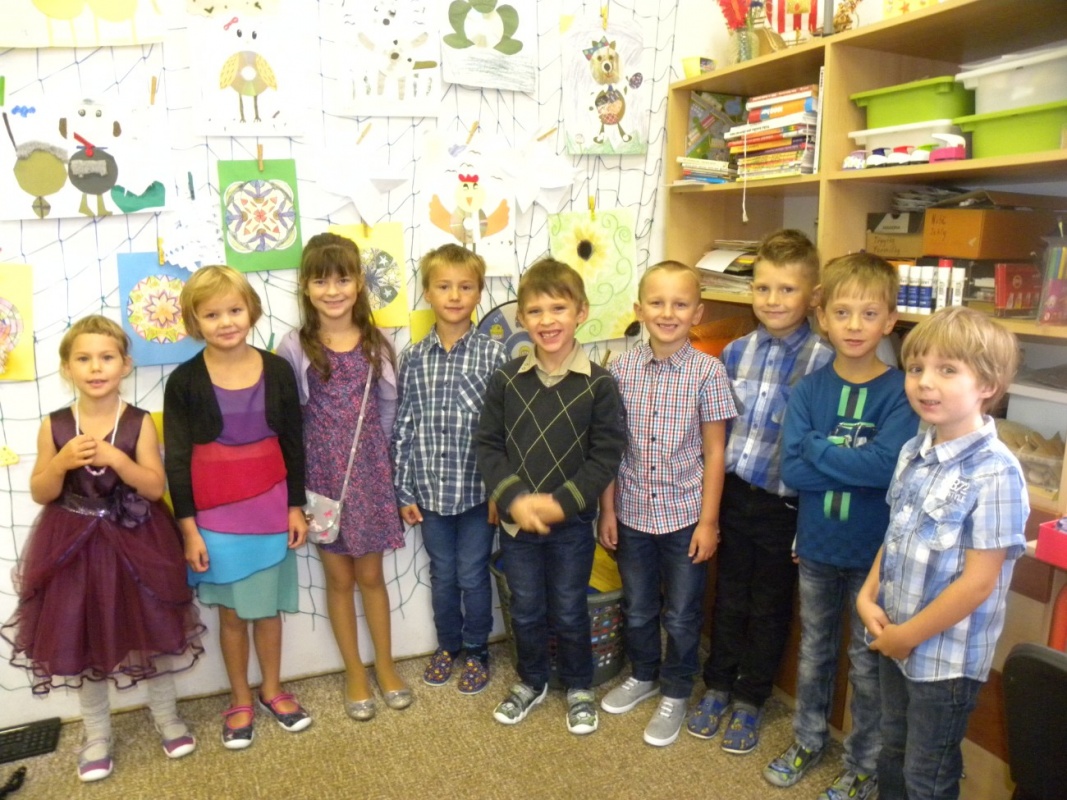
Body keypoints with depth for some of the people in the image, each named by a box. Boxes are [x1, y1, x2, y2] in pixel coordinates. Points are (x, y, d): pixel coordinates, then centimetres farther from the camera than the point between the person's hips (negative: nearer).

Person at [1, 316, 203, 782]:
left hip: (135, 545, -1)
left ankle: (166, 715, 34)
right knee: (81, 640, 12)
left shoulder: (139, 423, -9)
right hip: (75, 548, 2)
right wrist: (62, 462, -20)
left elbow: (155, 487, -13)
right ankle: (97, 734, 33)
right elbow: (40, 494, -1)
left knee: (152, 629, 11)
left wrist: (114, 457, -27)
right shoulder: (54, 426, -5)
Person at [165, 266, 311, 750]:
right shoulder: (184, 382, -8)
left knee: (269, 607, 14)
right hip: (215, 514, -1)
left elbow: (292, 444, 3)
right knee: (232, 611, 12)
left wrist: (296, 506, 3)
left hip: (270, 508, 1)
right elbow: (176, 460, -5)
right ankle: (240, 700, 31)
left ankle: (272, 690, 34)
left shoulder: (277, 371, -3)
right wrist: (188, 528, -7)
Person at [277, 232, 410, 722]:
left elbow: (388, 407, 4)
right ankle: (355, 673, 30)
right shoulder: (295, 348, -8)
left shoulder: (377, 342, -1)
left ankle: (385, 665, 32)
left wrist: (379, 459, 1)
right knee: (339, 576, 12)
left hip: (369, 470, 1)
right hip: (322, 474, -1)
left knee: (370, 574, 13)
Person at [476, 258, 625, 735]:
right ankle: (531, 682, 42)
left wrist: (560, 502, -20)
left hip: (572, 521, -2)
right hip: (516, 520, 2)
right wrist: (514, 499, -17)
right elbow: (487, 445, -4)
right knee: (525, 610, 18)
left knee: (570, 612, 14)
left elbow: (606, 455, -11)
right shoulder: (506, 380, -5)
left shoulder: (598, 385, -11)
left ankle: (579, 688, 38)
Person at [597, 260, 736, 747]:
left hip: (685, 515, -2)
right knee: (637, 608, 20)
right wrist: (607, 510, 1)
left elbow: (714, 451, -7)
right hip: (633, 513, 3)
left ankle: (675, 692, 36)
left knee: (682, 614, 14)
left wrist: (708, 521, -8)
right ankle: (643, 674, 44)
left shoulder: (708, 371, -10)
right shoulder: (622, 369, -4)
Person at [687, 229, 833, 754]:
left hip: (784, 506, -3)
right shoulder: (736, 352, 1)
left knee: (769, 608, 14)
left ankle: (749, 701, 33)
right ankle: (717, 686, 37)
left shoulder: (822, 361, -13)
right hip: (733, 493, 4)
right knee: (729, 597, 19)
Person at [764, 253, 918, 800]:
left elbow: (888, 466, -25)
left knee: (868, 663, 13)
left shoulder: (900, 391, -12)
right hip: (816, 546, 3)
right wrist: (856, 462, -20)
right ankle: (808, 740, 42)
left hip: (875, 550, -3)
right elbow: (791, 469, -13)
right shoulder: (808, 389, -5)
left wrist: (818, 448, -18)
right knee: (814, 650, 21)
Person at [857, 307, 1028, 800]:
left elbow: (978, 581, -22)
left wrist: (910, 635, -15)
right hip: (896, 641, 7)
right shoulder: (913, 453, 0)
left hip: (945, 655, -7)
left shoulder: (995, 474, -23)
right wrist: (868, 597, -3)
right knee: (893, 755, 25)